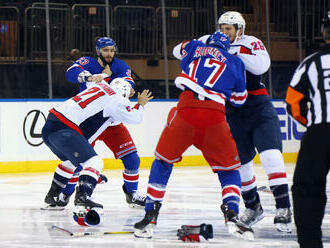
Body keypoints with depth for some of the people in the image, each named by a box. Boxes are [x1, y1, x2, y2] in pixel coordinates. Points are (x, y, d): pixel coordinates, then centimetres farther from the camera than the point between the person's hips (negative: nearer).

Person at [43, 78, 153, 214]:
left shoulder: (101, 86, 21)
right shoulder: (115, 99, -2)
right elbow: (134, 118, 6)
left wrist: (126, 95, 34)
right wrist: (141, 104, 23)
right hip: (64, 130, -9)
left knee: (71, 161, 31)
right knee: (94, 162, -11)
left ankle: (53, 195, 39)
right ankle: (82, 196, -29)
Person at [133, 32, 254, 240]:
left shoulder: (195, 48, 23)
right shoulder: (235, 63, 22)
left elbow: (177, 50, 46)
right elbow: (239, 99, 29)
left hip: (187, 108, 1)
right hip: (215, 115, -1)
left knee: (163, 160, 19)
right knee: (229, 169, 15)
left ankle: (150, 216, 10)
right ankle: (231, 214, -8)